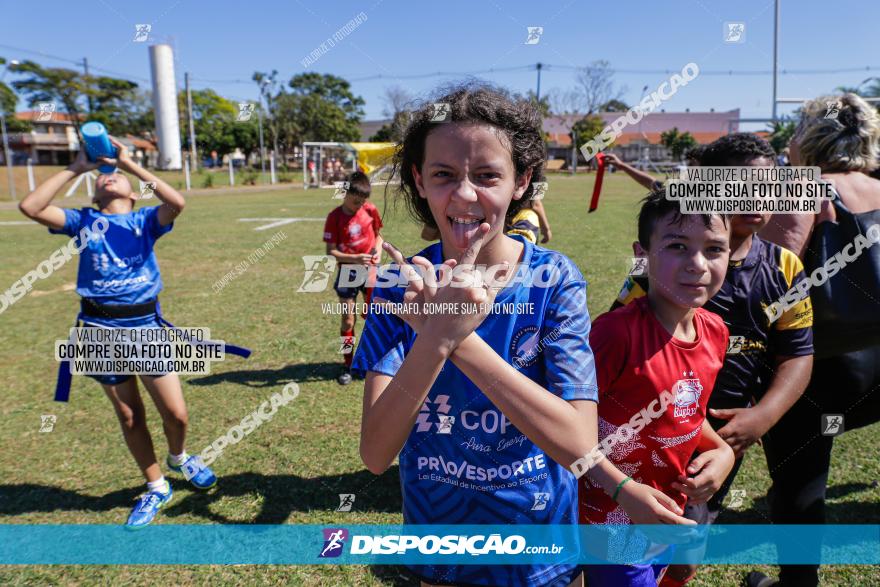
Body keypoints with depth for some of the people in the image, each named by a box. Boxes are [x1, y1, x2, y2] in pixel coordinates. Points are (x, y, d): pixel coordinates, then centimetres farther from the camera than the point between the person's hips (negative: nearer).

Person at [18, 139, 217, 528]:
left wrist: (131, 164, -15)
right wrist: (76, 168, -7)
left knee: (177, 415, 0)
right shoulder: (84, 221, 5)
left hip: (146, 327, -1)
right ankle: (156, 488, 31)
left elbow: (177, 203, -20)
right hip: (102, 332, 1)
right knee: (129, 417, 12)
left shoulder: (145, 220, 2)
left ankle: (179, 458, 34)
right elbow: (30, 207, -11)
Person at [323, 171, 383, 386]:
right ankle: (348, 365, 16)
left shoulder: (370, 209, -4)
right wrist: (355, 258, -27)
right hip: (348, 273, -2)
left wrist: (378, 250, -11)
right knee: (348, 320, 4)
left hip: (370, 270, 2)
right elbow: (331, 251, -13)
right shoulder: (335, 216, -12)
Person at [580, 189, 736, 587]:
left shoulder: (715, 332, -5)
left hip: (668, 513, 7)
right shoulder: (617, 331, -28)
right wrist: (624, 490, -24)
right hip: (611, 516, -7)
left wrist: (722, 450, -6)